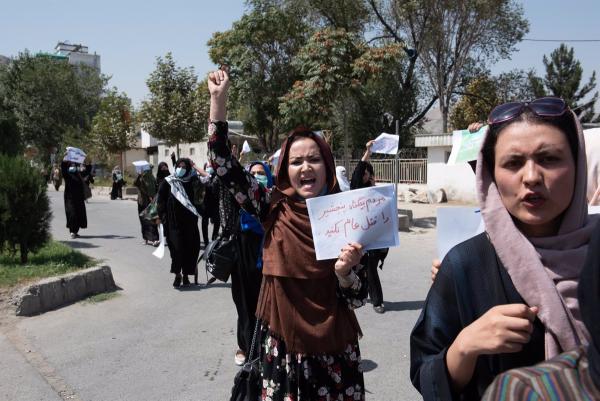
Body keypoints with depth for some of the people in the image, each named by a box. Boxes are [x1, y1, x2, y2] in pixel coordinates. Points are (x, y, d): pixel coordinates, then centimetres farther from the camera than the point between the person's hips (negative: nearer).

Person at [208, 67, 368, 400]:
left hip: (333, 351, 0)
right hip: (281, 345, 1)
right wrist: (219, 99, -11)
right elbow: (223, 164, -8)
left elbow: (358, 298, -5)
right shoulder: (275, 209, -6)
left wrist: (344, 271, -25)